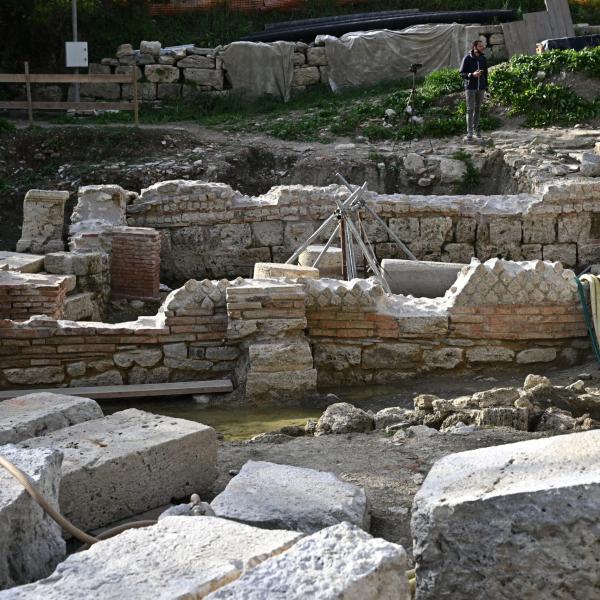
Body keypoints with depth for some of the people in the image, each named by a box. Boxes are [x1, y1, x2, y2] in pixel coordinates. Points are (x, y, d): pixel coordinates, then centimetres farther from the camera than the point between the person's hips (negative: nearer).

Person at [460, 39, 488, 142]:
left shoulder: (483, 59, 7)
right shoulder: (467, 58, -6)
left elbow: (485, 73, 14)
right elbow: (462, 73, -6)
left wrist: (486, 86, 10)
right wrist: (472, 74, -22)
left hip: (481, 88, 4)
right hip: (470, 87, -4)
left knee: (478, 109, 8)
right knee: (470, 110, -6)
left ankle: (476, 130, 18)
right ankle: (469, 133, -7)